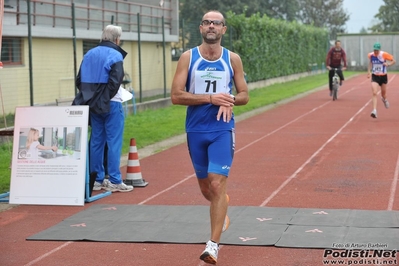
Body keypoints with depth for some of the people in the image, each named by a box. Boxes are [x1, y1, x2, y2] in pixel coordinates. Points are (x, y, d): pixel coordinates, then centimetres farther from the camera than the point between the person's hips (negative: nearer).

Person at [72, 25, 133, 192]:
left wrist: (90, 96, 10)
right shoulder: (115, 55, -10)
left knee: (96, 141, 12)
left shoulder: (89, 55, 11)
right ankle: (114, 181, 0)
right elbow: (114, 82, -20)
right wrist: (105, 98, -8)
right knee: (113, 142, -1)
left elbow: (79, 81, 10)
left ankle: (97, 180, 17)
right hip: (111, 105, -6)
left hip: (93, 106, 7)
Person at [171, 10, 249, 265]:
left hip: (222, 129, -1)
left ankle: (214, 245, -8)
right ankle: (222, 206, 49)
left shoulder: (233, 59, 1)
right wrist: (210, 98, -19)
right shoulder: (188, 57, -2)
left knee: (217, 184, -13)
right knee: (205, 187, 14)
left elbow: (244, 95, 7)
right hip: (195, 130, 1)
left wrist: (229, 100, -16)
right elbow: (176, 96, -10)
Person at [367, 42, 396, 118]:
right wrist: (369, 71, 4)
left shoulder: (384, 54, -15)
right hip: (374, 76, 0)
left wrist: (388, 64, -26)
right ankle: (374, 111, -22)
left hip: (383, 76, 0)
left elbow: (394, 61, -6)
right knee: (374, 93, -17)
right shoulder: (370, 55, -6)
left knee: (383, 94, 15)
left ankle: (384, 99, 54)